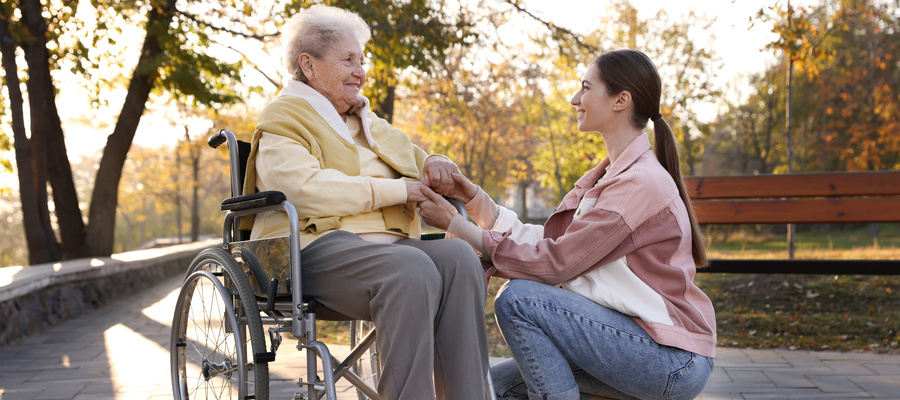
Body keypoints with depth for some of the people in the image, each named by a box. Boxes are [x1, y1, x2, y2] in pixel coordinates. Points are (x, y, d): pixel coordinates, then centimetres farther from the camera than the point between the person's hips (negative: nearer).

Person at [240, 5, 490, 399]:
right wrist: (397, 190, -13)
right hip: (319, 246, -6)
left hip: (390, 240, 7)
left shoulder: (368, 123, 29)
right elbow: (307, 189, -14)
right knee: (411, 268, -35)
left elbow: (413, 159, 38)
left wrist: (434, 165, 11)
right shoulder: (282, 121, 5)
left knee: (458, 256, -25)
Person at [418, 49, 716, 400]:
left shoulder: (640, 181, -18)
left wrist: (456, 225, -15)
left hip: (674, 363, -9)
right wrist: (476, 200, -1)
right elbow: (552, 240, 6)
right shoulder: (613, 174, 13)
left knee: (518, 299, -20)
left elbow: (555, 263, -19)